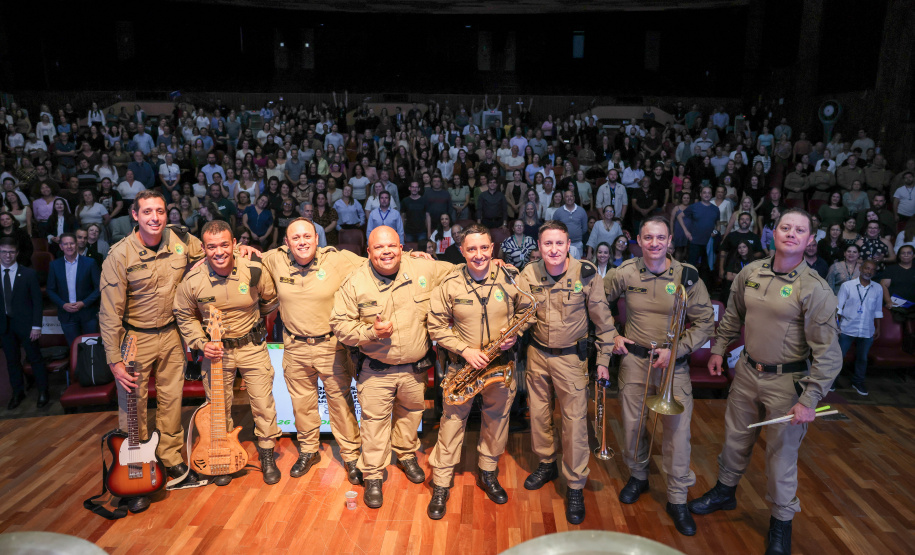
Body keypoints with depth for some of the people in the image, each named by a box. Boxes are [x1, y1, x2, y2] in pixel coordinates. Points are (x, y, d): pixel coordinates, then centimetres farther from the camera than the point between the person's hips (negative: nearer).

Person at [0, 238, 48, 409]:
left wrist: (36, 326, -10)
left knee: (35, 357, 5)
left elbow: (37, 301, -5)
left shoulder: (29, 274, -5)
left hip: (25, 323, -3)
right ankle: (18, 393, 26)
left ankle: (43, 392, 17)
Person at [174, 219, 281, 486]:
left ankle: (267, 456, 25)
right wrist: (201, 343, -10)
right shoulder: (193, 280, -17)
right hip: (215, 350, 1)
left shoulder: (254, 270, -18)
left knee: (263, 403, 3)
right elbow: (184, 316, 2)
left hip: (252, 346, 0)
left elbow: (270, 301, 3)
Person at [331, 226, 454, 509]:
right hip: (376, 370, -2)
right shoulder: (354, 283, -12)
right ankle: (372, 477, 26)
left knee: (410, 415, 22)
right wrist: (371, 332, -23)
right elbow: (340, 324, -9)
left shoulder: (423, 269, -9)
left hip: (415, 368, 2)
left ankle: (407, 456, 49)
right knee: (375, 421, 7)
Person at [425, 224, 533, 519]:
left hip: (501, 364, 2)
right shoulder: (449, 284, -11)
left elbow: (526, 309, 6)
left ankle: (488, 475, 38)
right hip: (462, 364, -2)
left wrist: (515, 334, -12)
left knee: (497, 420, 16)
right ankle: (441, 485, 20)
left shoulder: (510, 278, -8)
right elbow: (436, 326, -6)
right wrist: (465, 350, -16)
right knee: (452, 422, 5)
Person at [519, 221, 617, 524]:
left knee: (575, 420, -1)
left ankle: (575, 486, 15)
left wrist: (604, 358, -5)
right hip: (537, 354, 3)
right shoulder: (529, 274, -7)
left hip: (571, 356, -3)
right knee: (538, 413, 15)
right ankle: (546, 463, 38)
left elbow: (603, 319, -6)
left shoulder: (586, 273, -13)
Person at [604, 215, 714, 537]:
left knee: (678, 429, -1)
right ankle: (638, 476, 38)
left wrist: (676, 350, -15)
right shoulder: (625, 273, -5)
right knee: (633, 423, 12)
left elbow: (705, 322, -5)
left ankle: (677, 498, 17)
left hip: (673, 363, -1)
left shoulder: (687, 276, -9)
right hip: (634, 359, 2)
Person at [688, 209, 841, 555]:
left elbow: (828, 353, -17)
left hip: (787, 380, -4)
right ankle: (725, 492, 44)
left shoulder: (815, 289, -17)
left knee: (782, 454, 7)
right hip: (747, 371, 5)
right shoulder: (750, 273, -2)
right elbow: (733, 316, 15)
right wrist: (718, 349, 16)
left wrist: (809, 400, -20)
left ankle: (781, 521, 29)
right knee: (736, 438, 20)